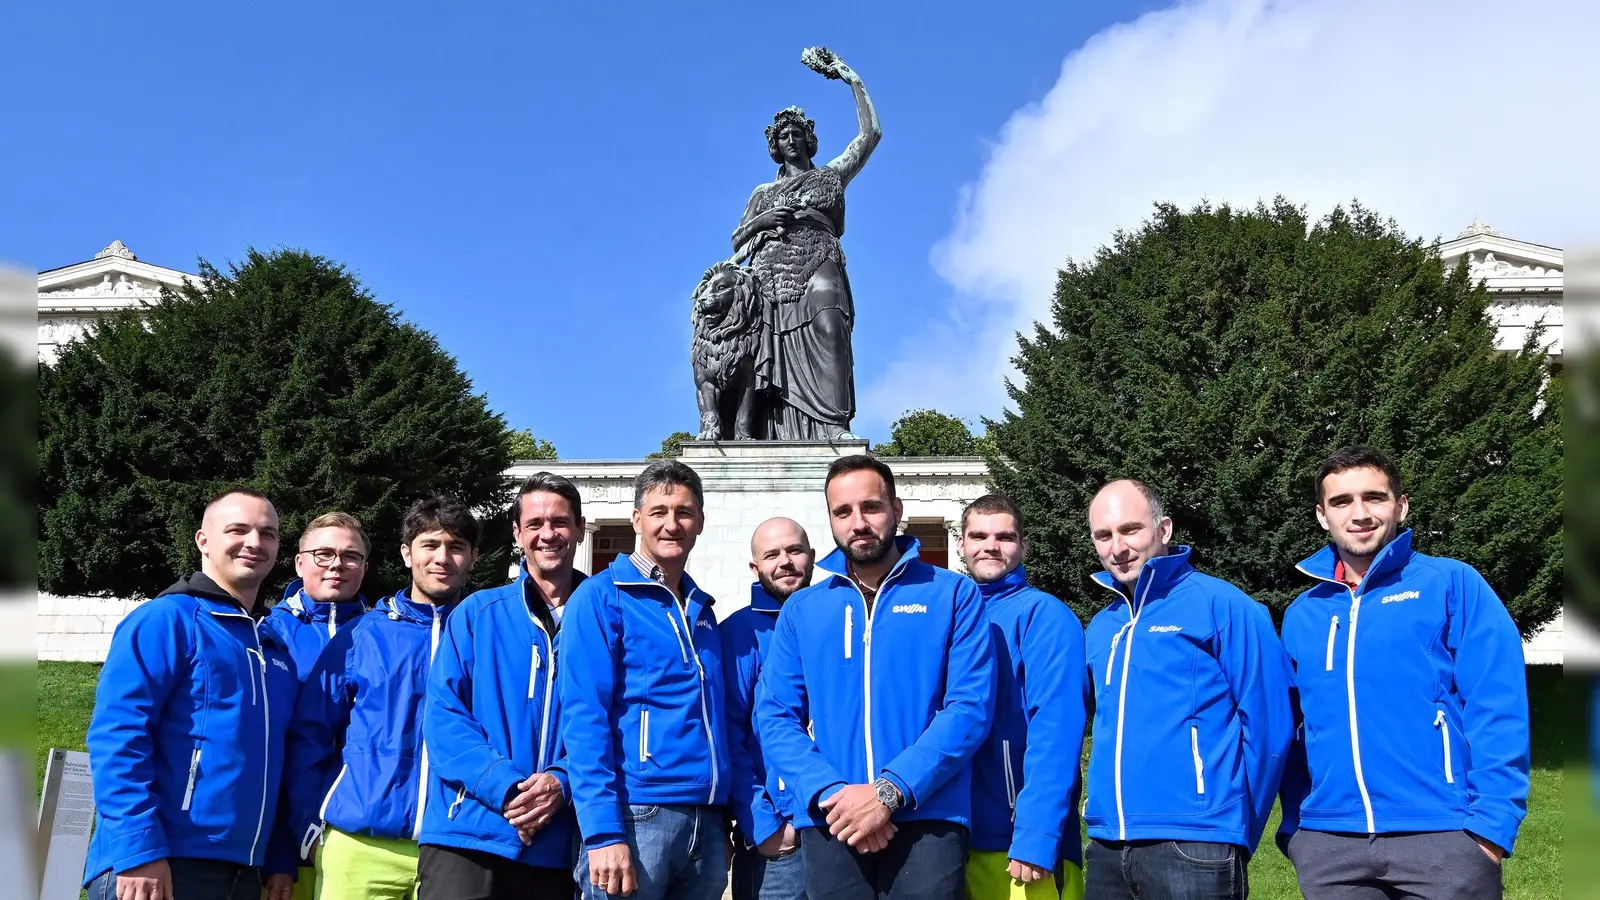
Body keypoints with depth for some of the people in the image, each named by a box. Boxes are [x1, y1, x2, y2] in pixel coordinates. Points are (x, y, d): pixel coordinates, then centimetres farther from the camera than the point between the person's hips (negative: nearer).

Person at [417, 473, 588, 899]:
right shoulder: (477, 614, 6)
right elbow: (443, 715, -2)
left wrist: (566, 782, -15)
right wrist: (504, 788, -15)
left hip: (560, 848, 1)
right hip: (469, 835, -1)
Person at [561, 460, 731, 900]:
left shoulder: (701, 610, 16)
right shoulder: (600, 596, -4)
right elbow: (583, 718, -12)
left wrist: (722, 827, 13)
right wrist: (603, 833, -19)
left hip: (706, 822, 6)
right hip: (636, 814, -6)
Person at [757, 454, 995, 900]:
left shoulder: (954, 595, 4)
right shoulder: (801, 610, 11)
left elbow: (970, 707, -6)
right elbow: (775, 718, 4)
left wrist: (890, 791, -16)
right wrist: (831, 792, -13)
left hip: (928, 820, -2)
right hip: (831, 824, 2)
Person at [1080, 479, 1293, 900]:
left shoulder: (1220, 604, -7)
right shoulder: (1100, 629, 12)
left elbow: (1268, 726, -9)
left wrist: (1235, 831, -3)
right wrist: (1107, 813, 14)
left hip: (1193, 848, -6)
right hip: (1107, 849, 6)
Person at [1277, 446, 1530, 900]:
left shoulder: (1452, 584, 1)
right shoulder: (1301, 615, 11)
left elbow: (1498, 708, -6)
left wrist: (1493, 820, -14)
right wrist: (1293, 828, 8)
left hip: (1442, 837, -3)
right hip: (1328, 844, 4)